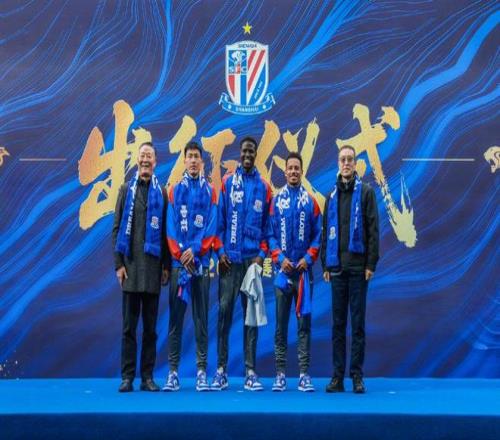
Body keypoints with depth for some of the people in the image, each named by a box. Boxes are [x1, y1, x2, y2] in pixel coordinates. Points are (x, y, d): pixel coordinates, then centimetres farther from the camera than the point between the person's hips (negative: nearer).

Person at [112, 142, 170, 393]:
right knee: (129, 326, 1)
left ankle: (147, 377, 11)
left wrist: (167, 265, 1)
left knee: (150, 327, 5)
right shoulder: (126, 189, 8)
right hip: (130, 267, 0)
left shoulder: (162, 192, 8)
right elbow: (117, 229, 6)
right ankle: (127, 377, 6)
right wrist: (118, 264, -2)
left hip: (153, 267, 0)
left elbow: (166, 231, 8)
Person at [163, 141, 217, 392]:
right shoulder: (175, 190, 9)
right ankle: (173, 372, 2)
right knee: (175, 318, 0)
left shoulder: (210, 191, 8)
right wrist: (181, 255, -9)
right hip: (178, 261, 0)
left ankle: (202, 371, 5)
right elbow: (171, 228, 2)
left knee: (201, 318, 2)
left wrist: (194, 251, -12)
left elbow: (211, 227, 0)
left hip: (201, 261, 0)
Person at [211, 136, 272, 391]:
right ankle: (221, 370, 4)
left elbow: (267, 225, 9)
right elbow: (219, 220, 5)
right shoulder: (227, 183, 6)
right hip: (229, 258, -1)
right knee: (224, 311, -1)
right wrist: (219, 251, -3)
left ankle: (251, 372, 6)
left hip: (252, 259, 1)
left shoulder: (264, 187, 8)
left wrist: (262, 254, -1)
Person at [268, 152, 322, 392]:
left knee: (304, 321, 0)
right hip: (283, 269, 0)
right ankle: (280, 374, 8)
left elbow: (318, 234, 5)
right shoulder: (276, 201, 6)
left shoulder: (310, 201, 6)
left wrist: (308, 257, -6)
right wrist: (279, 258, -7)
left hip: (303, 269, 0)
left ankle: (304, 374, 3)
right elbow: (270, 234, 5)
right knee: (281, 323, 3)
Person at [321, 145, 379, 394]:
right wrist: (325, 265, 10)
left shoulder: (365, 192, 2)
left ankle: (357, 376, 5)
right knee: (338, 323, 5)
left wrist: (371, 264, -8)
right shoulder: (332, 196, 14)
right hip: (337, 268, 4)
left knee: (358, 323, 0)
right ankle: (337, 376, 9)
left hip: (358, 267, -3)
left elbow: (373, 229, -2)